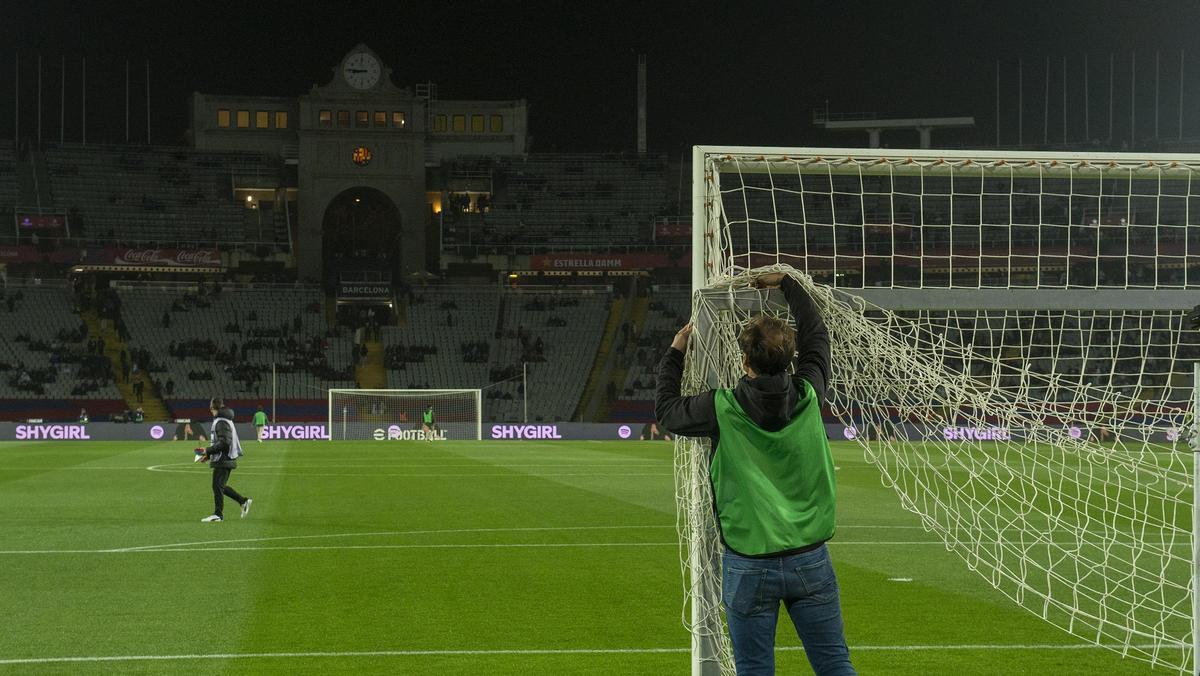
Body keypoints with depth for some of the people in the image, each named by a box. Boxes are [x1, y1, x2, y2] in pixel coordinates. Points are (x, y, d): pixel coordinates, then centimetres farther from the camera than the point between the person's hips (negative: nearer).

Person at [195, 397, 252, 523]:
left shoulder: (221, 422, -16)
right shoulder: (225, 420, 16)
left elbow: (224, 442, -24)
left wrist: (208, 451, -17)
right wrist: (209, 455, 16)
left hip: (224, 460, -10)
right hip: (224, 460, 10)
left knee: (217, 486, -5)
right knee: (221, 486, 16)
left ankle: (218, 514, 0)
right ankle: (243, 501, 22)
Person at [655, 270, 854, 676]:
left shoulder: (724, 409, -13)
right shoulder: (808, 396, -5)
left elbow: (666, 411, 8)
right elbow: (817, 335, 15)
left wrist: (675, 354, 20)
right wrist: (786, 283, 27)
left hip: (749, 567, -2)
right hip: (810, 559, 3)